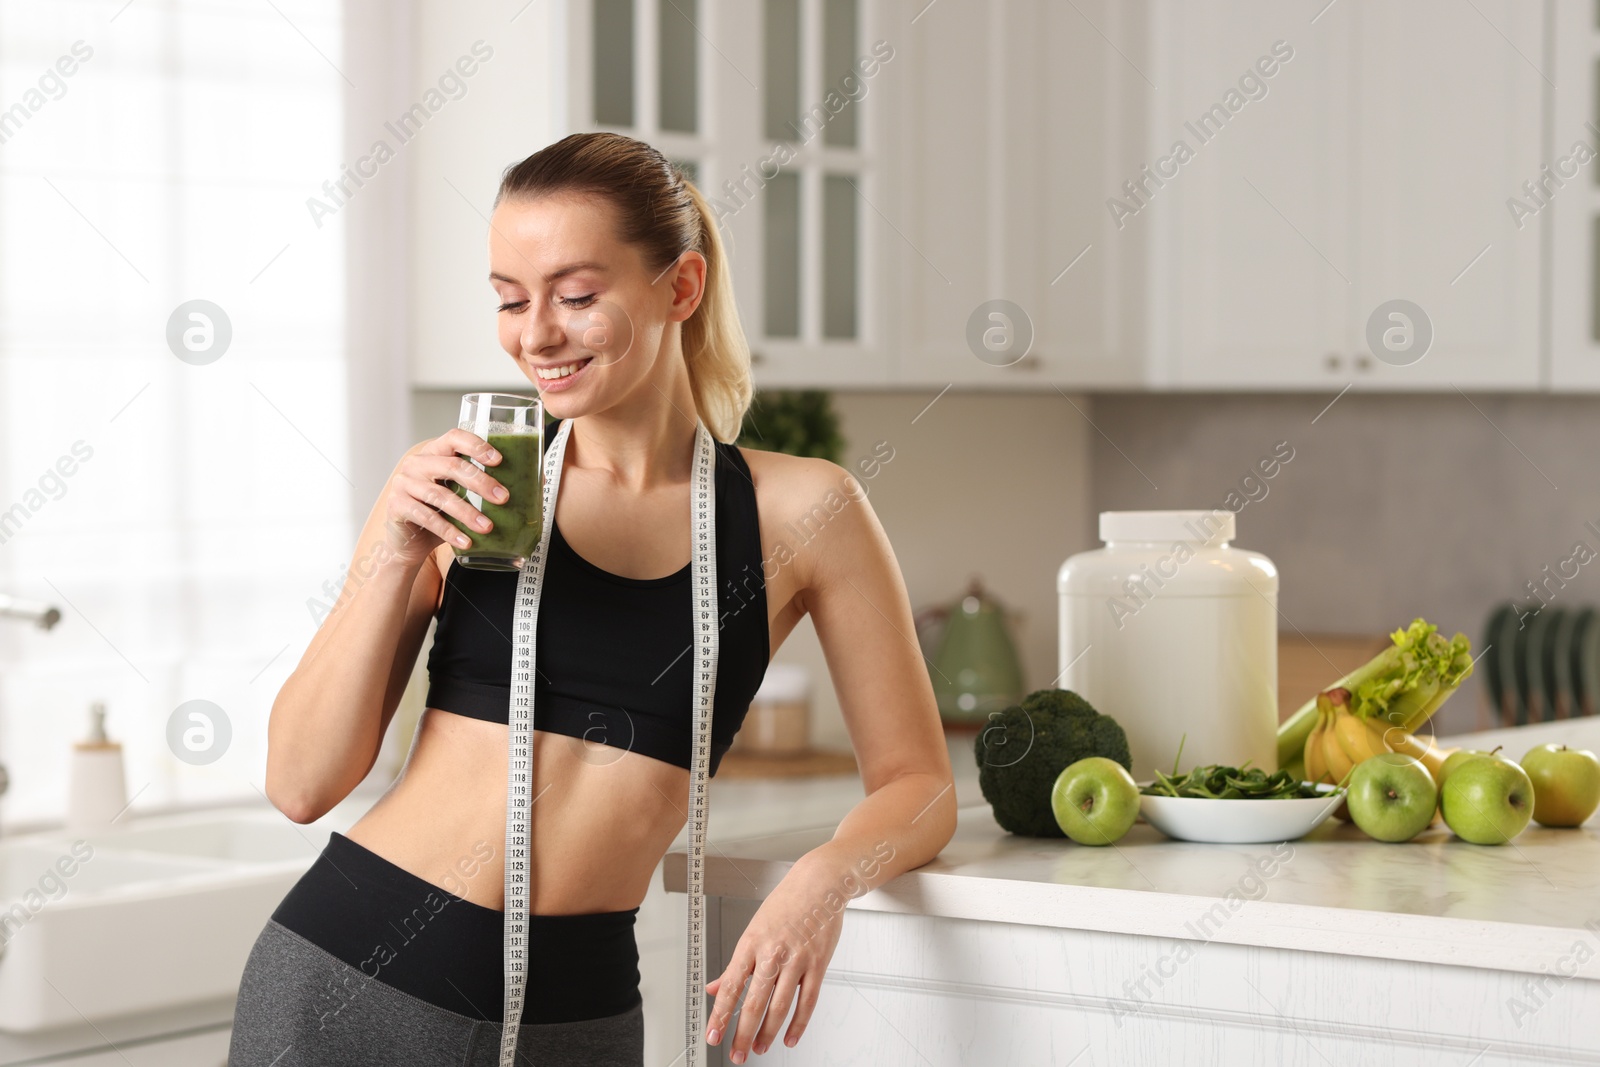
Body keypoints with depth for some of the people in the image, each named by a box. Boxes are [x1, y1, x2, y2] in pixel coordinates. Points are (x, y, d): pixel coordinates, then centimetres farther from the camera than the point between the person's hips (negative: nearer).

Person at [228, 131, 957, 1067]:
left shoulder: (798, 512, 0)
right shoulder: (456, 489, 2)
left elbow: (918, 787, 5)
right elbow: (302, 784, 1)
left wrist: (824, 881, -15)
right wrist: (397, 557, -10)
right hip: (343, 977, 0)